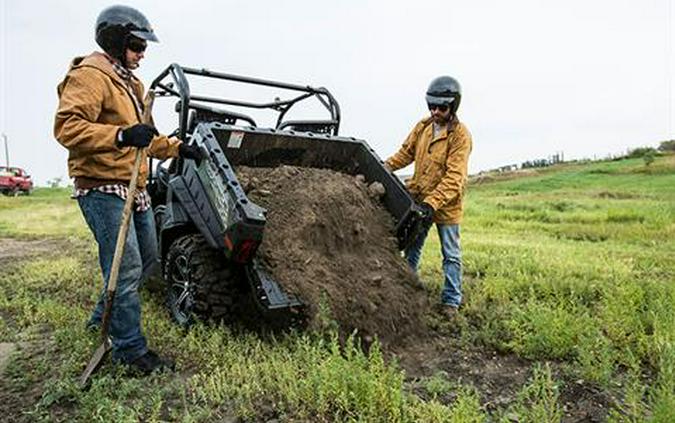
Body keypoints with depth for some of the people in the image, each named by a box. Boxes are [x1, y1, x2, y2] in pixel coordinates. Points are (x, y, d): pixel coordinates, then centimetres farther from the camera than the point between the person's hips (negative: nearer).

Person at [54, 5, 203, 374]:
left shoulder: (129, 83, 23)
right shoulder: (89, 76, -9)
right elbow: (66, 127, -23)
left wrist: (178, 148, 21)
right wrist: (121, 136, -35)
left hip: (134, 188, 10)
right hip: (103, 189, -10)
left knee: (147, 258, 17)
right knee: (126, 268, -10)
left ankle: (103, 317, 35)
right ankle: (130, 350, 1)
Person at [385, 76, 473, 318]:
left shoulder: (460, 135, -17)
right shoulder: (423, 126, 2)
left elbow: (454, 178, -24)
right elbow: (406, 152, 14)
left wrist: (432, 203, -32)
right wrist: (386, 166, -2)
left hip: (446, 205, -6)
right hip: (419, 200, 6)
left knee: (451, 255, 8)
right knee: (411, 248, 17)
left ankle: (451, 300, 20)